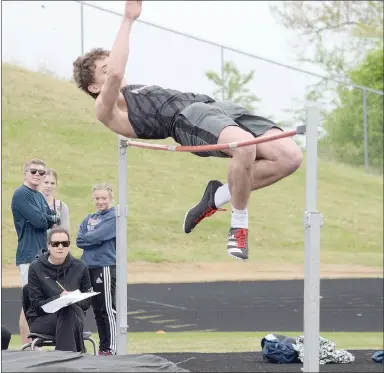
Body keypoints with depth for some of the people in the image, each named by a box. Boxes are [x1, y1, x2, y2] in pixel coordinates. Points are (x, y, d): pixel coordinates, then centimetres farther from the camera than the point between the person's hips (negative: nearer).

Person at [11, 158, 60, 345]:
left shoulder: (40, 196, 18)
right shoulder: (21, 194, -9)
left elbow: (55, 221, 14)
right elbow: (38, 221, -18)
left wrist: (45, 219, -5)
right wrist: (50, 219, 1)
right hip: (29, 255, -9)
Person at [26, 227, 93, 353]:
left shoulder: (79, 267, 6)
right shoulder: (36, 268, 0)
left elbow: (87, 301, 9)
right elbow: (37, 304, -5)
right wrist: (59, 298, -22)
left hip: (75, 317, 2)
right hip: (40, 320, -2)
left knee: (69, 310, -35)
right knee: (66, 311, -35)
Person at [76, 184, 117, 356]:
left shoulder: (113, 217, -6)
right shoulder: (89, 219, 16)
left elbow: (96, 237, -16)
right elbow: (80, 240, 4)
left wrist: (86, 238, 1)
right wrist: (93, 239, -11)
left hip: (106, 267, -7)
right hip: (89, 267, 7)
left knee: (108, 310, -6)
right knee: (97, 310, 12)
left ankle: (112, 348, -3)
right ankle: (103, 347, 19)